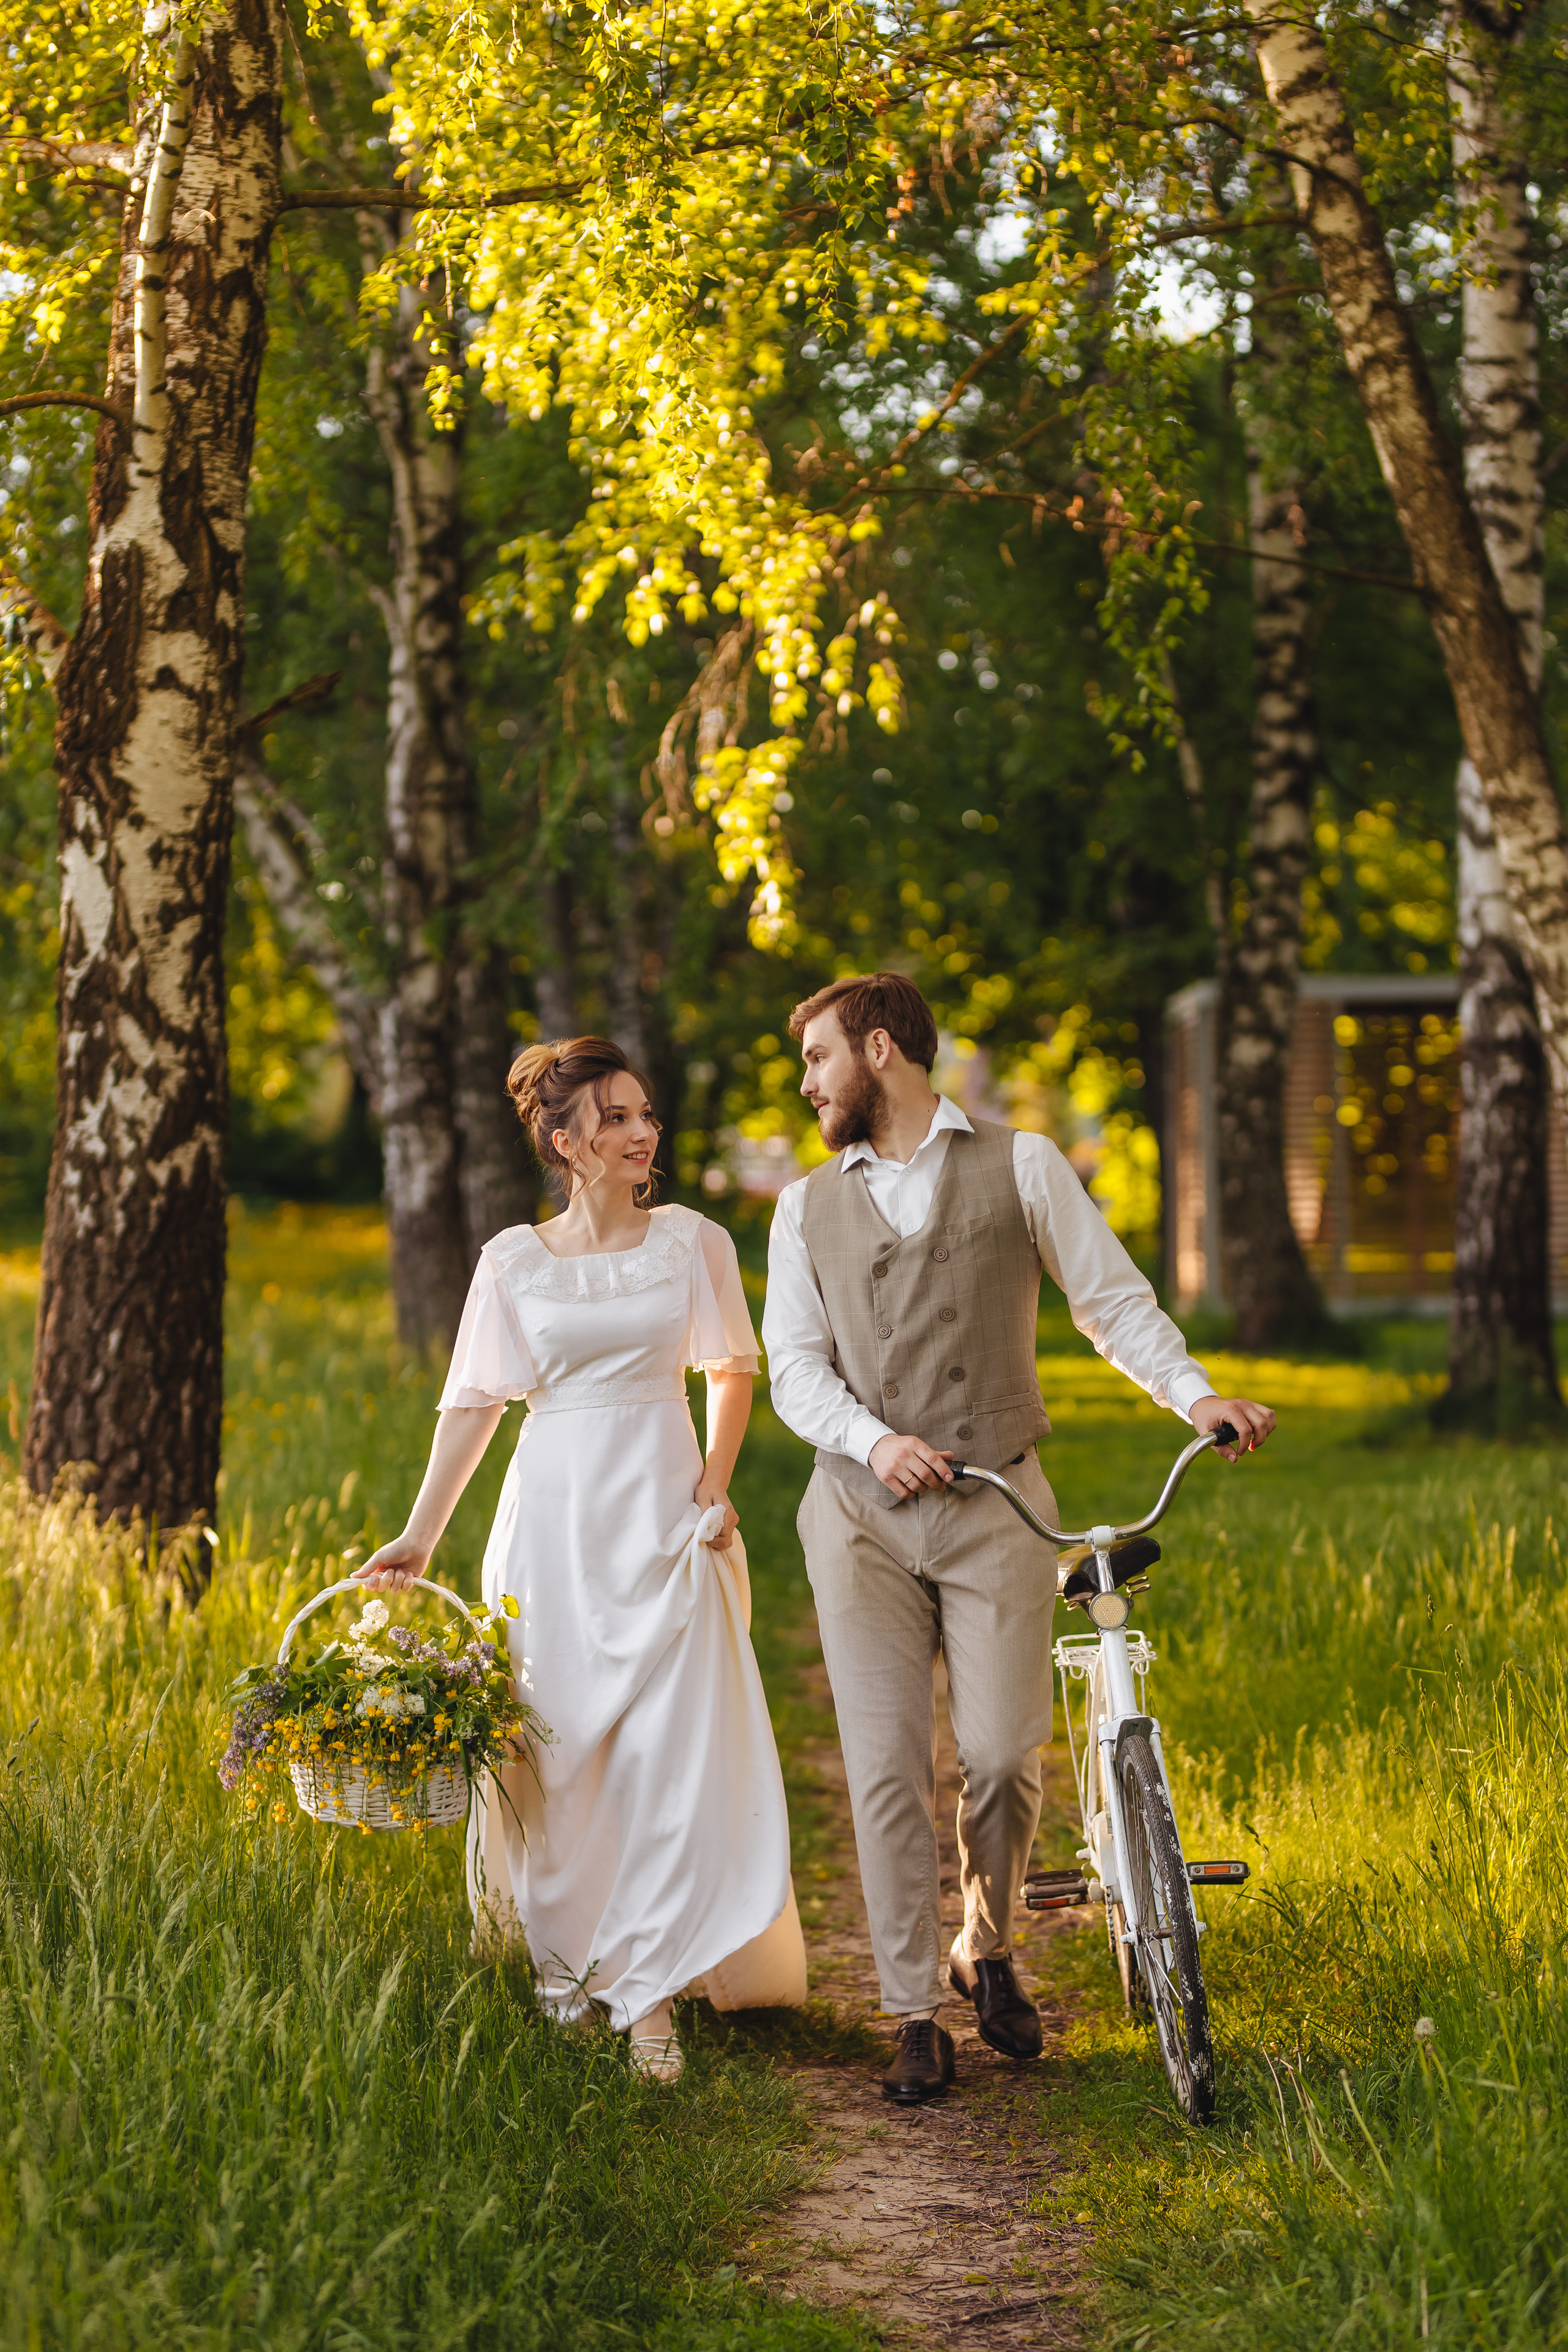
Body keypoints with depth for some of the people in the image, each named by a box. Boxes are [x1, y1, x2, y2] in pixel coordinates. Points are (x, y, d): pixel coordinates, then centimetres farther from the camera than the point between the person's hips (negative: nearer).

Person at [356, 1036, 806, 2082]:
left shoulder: (692, 1241, 3)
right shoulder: (514, 1261, 3)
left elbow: (733, 1370, 13)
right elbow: (474, 1402, 6)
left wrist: (716, 1486, 0)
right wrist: (420, 1537, 3)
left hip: (663, 1513, 0)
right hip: (555, 1516, 1)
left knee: (671, 1749, -7)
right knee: (555, 1745, 3)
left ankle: (648, 1992, -4)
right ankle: (565, 1969, 19)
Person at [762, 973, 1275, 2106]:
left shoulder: (1021, 1166, 7)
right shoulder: (808, 1208, 14)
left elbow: (1115, 1298, 6)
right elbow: (794, 1365, 9)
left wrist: (1197, 1393, -10)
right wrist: (875, 1439, -11)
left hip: (998, 1505, -2)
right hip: (863, 1511, 2)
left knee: (1004, 1754, -7)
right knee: (887, 1766, -4)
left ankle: (989, 1948, 20)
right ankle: (917, 2016, 4)